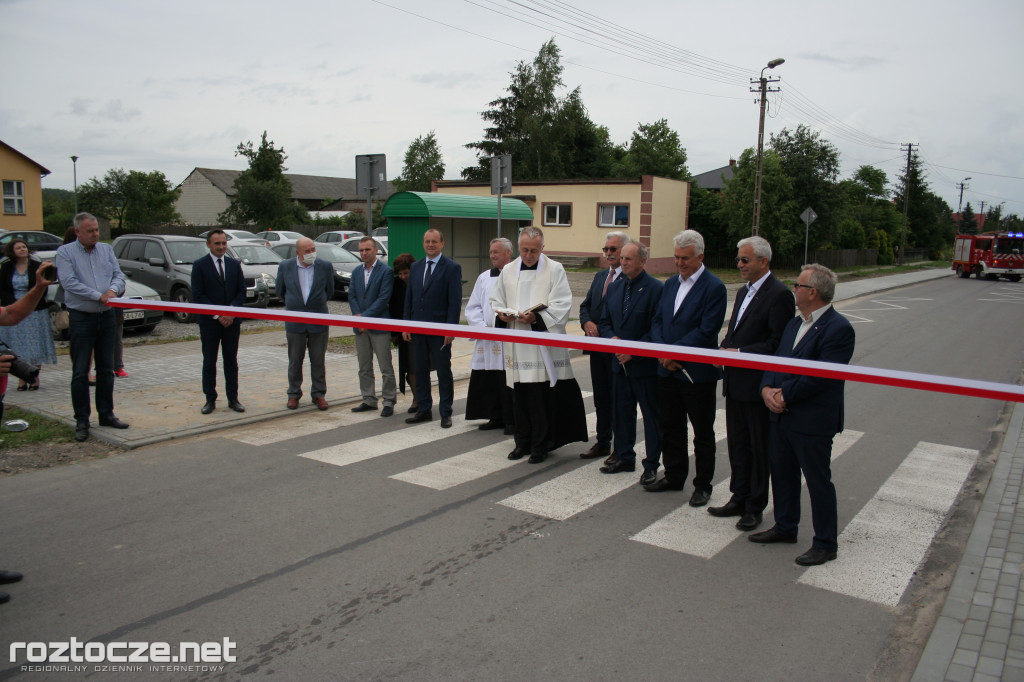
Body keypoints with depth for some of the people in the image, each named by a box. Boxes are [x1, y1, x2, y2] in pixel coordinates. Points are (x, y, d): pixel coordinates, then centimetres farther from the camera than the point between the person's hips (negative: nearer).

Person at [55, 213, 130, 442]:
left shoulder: (106, 249, 10)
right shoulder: (65, 252, -4)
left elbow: (119, 274, 7)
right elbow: (69, 283, -14)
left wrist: (113, 290, -15)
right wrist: (99, 296, -18)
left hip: (107, 317, 4)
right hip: (81, 318, -4)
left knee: (106, 369, 11)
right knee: (80, 373, -1)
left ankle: (106, 414, 21)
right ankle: (82, 421, 6)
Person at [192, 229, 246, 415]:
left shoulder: (235, 265, 8)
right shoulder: (199, 266, -2)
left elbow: (241, 291, 5)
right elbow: (198, 295, -7)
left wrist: (232, 313, -9)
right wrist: (217, 316, -13)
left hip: (232, 321, 3)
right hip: (209, 321, -3)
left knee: (231, 361, 8)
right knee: (209, 362, 4)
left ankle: (233, 398, 14)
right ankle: (210, 400, 12)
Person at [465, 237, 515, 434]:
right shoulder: (484, 278, 16)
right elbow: (472, 307, 14)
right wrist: (483, 327, -1)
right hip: (487, 342, 6)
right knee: (487, 381, 8)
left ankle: (512, 421, 8)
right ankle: (496, 418, 21)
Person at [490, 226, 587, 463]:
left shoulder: (555, 270, -1)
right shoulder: (508, 271, 12)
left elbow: (562, 305, -8)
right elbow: (496, 301, 18)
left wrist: (537, 317, -21)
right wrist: (503, 314, -4)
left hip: (544, 344, -4)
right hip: (517, 345, 4)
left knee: (543, 397, -2)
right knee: (521, 396, 10)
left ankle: (540, 446, 8)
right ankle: (523, 442, 22)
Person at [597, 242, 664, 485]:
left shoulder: (656, 289, -11)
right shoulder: (614, 287, 10)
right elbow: (605, 322, 14)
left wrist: (634, 351, -18)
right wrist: (612, 339, -7)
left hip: (646, 365, -6)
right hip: (620, 363, 7)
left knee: (652, 416, 4)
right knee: (621, 412, 15)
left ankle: (651, 464, 15)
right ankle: (624, 457, 29)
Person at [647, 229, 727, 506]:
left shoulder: (713, 287, -11)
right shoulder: (671, 283, 11)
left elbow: (707, 331, -18)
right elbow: (657, 321, 9)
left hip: (697, 372, -6)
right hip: (667, 369, 7)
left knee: (702, 433, 7)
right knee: (671, 428, 16)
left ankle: (703, 485, 20)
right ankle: (674, 476, 31)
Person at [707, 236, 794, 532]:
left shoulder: (779, 294, -13)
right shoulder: (743, 292, 15)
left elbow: (777, 343, -18)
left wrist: (740, 352, -19)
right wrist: (725, 349, 2)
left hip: (758, 385, -8)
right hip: (736, 381, 9)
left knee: (760, 448, 5)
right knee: (738, 443, 16)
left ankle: (755, 507, 16)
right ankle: (739, 498, 28)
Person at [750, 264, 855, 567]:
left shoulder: (838, 328, -17)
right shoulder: (794, 323, 11)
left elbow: (821, 376, -23)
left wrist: (785, 394, -18)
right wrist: (767, 389, -8)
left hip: (813, 421, -9)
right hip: (782, 415, 9)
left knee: (818, 482, 4)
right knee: (782, 473, 20)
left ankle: (825, 543, 18)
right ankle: (786, 527, 37)